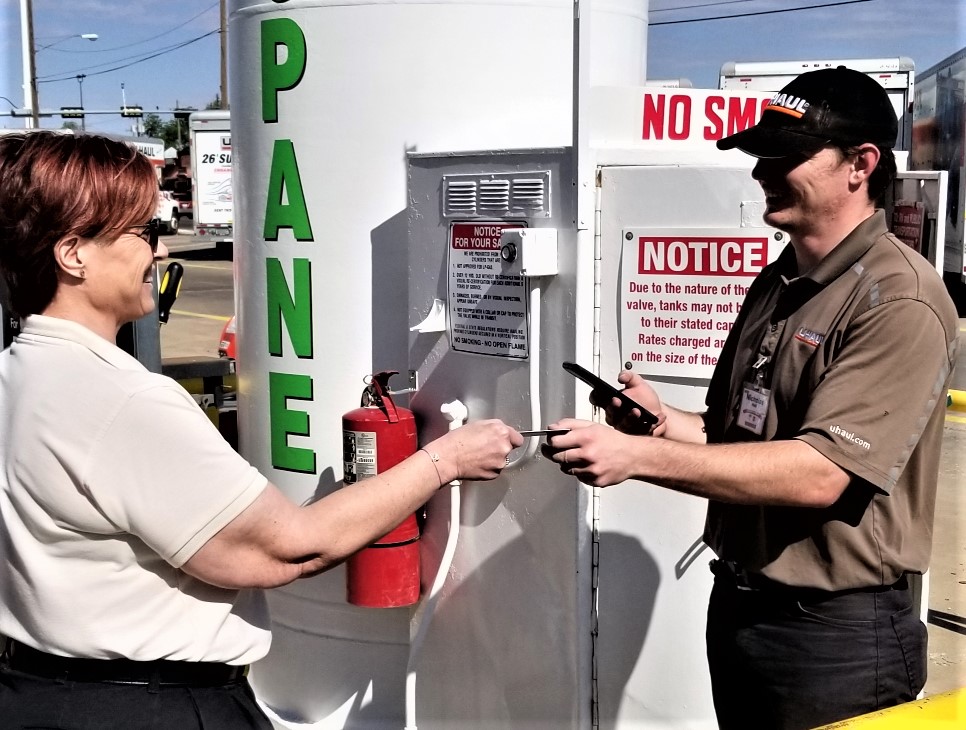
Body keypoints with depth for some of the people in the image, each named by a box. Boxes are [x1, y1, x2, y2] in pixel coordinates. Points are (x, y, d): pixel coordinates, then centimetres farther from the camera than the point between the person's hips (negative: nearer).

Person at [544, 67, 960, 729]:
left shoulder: (899, 299, -18)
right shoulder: (775, 285, 9)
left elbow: (819, 474, -26)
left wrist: (638, 456, -28)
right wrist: (664, 421, -6)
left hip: (834, 631, -7)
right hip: (737, 605, 8)